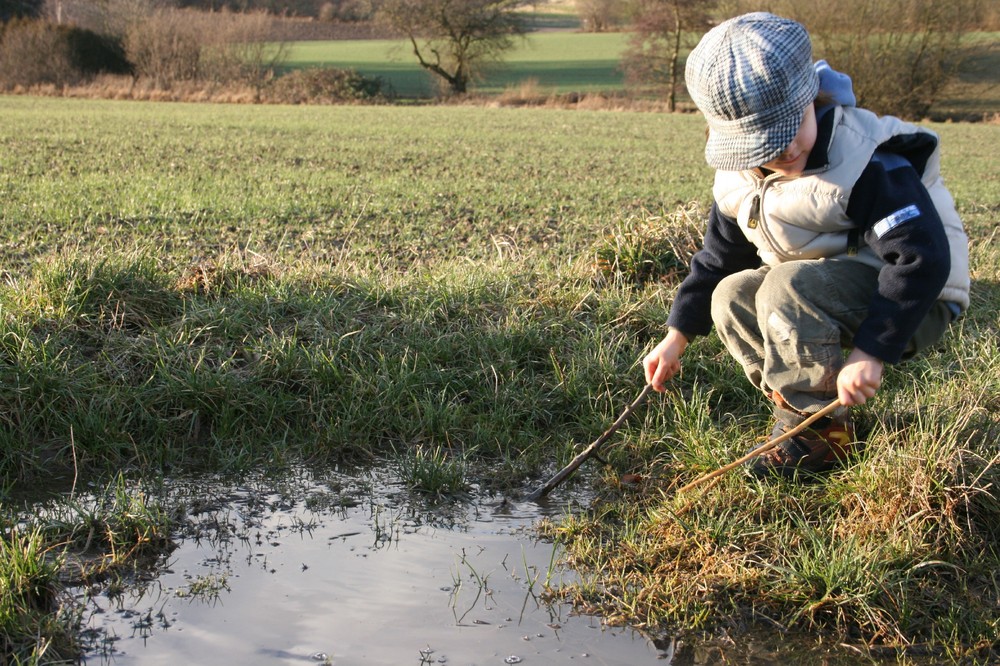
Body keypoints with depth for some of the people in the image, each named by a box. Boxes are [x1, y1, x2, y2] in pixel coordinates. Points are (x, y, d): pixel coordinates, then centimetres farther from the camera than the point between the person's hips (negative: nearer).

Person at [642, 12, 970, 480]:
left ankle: (822, 432, -14)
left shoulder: (867, 163, -28)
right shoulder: (739, 179, -3)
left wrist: (870, 352, -35)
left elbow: (923, 257, -32)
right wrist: (677, 335, 5)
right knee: (730, 296, -7)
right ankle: (804, 407, 1)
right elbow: (719, 256, 11)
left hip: (916, 301, -8)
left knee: (787, 286, -31)